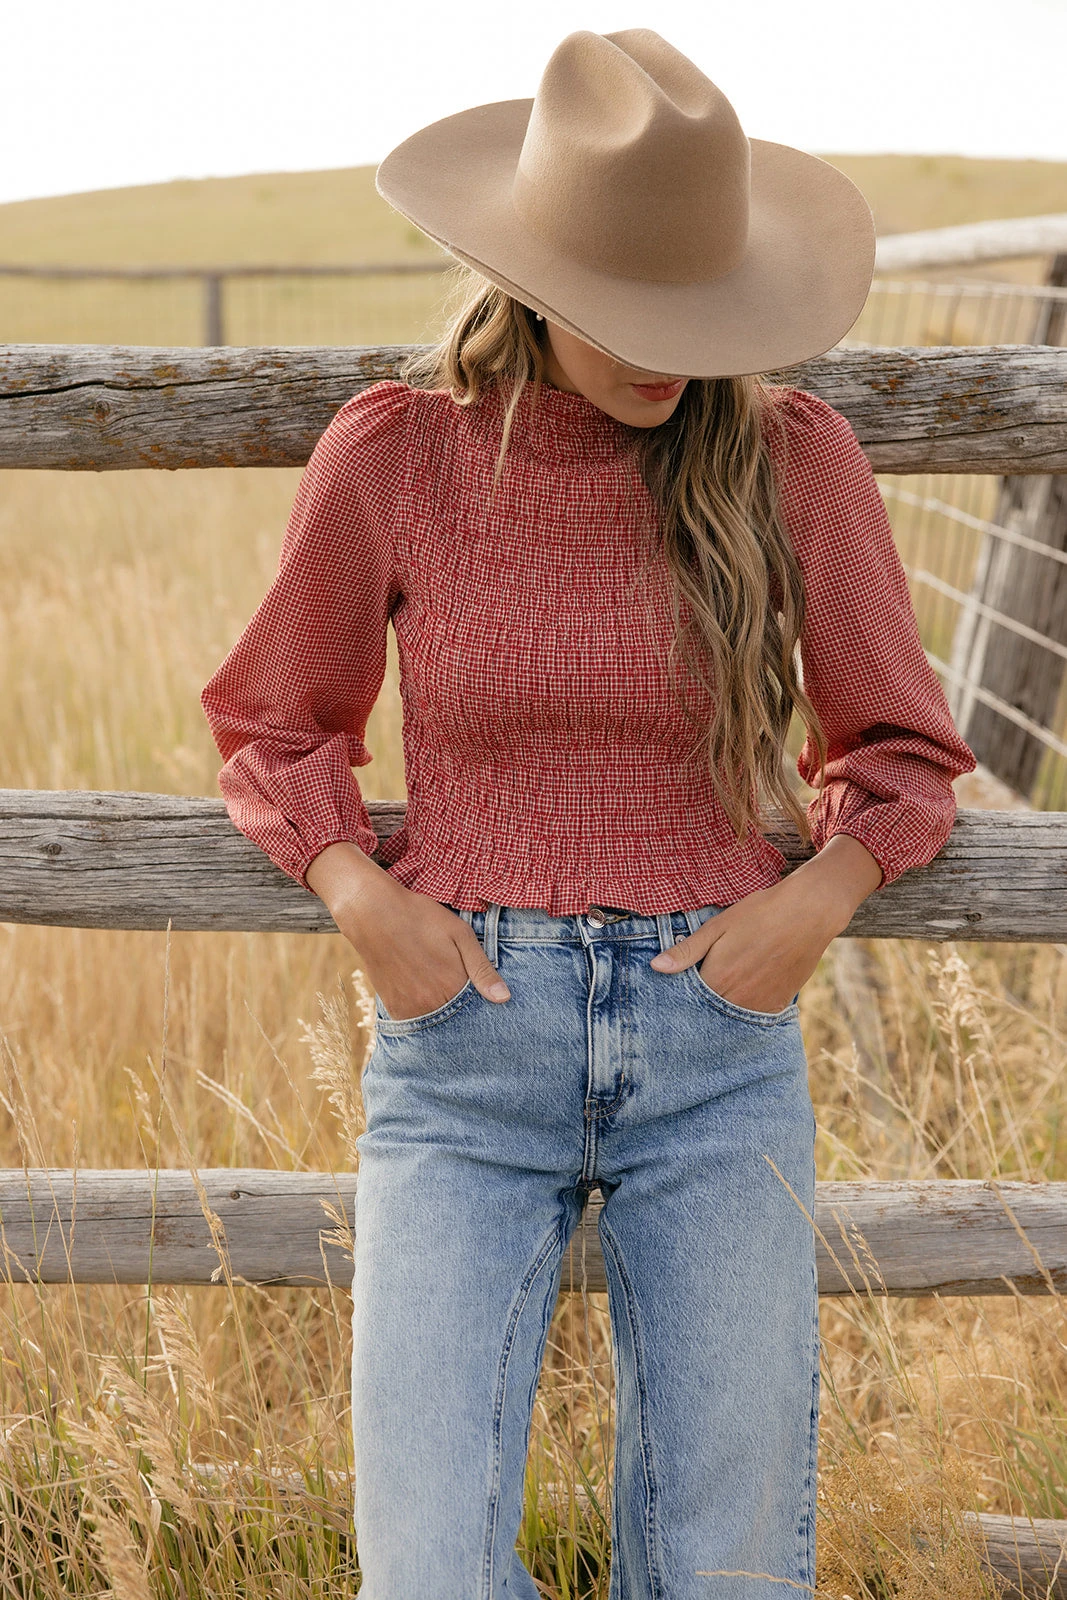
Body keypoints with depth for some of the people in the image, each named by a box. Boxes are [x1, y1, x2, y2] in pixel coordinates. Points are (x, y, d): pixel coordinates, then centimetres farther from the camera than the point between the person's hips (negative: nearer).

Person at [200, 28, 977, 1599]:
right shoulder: (391, 453, -2)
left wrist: (820, 893, -7)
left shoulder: (791, 455, 0)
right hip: (466, 1031, -1)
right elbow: (276, 724, 12)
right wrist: (359, 893, -6)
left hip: (719, 1041, 1)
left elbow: (900, 746, 12)